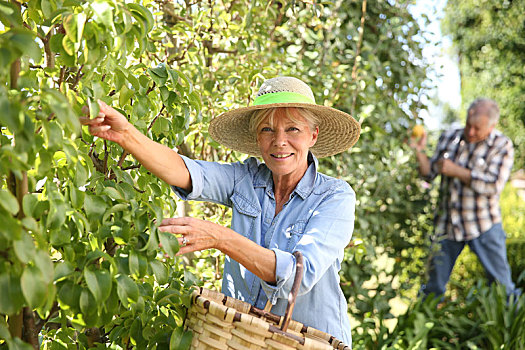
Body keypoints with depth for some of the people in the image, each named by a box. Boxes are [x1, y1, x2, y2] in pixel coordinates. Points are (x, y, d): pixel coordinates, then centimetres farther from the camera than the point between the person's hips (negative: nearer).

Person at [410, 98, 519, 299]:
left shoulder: (502, 146, -7)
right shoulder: (449, 138, 4)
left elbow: (493, 185, -19)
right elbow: (429, 173, 6)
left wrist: (455, 171, -20)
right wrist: (420, 151, -12)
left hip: (484, 228, -3)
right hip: (446, 222, 3)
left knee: (501, 282, 6)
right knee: (434, 284, 13)